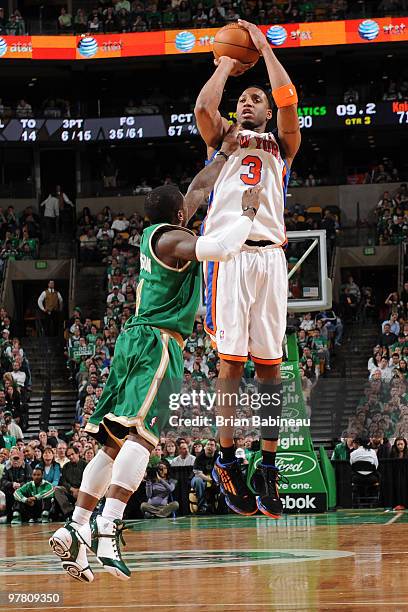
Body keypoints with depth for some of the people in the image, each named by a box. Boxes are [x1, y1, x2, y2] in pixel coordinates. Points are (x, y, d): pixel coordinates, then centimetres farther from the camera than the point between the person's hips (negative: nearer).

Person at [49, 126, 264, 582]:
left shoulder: (155, 232, 19)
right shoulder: (171, 238, -7)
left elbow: (198, 190, 33)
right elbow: (222, 248, -24)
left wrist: (225, 153, 38)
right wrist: (249, 213, -9)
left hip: (135, 340, 10)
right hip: (157, 343, -10)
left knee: (114, 442, 7)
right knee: (141, 433, -22)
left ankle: (75, 530, 2)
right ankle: (108, 526, -37)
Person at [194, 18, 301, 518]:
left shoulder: (281, 147, 21)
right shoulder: (221, 141, 23)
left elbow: (287, 101, 2)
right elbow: (202, 108, 1)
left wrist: (264, 47, 11)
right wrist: (226, 64, 14)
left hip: (269, 255, 1)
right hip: (228, 254, 0)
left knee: (268, 362, -3)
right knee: (231, 359, -6)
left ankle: (269, 467, -4)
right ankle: (227, 460, -3)